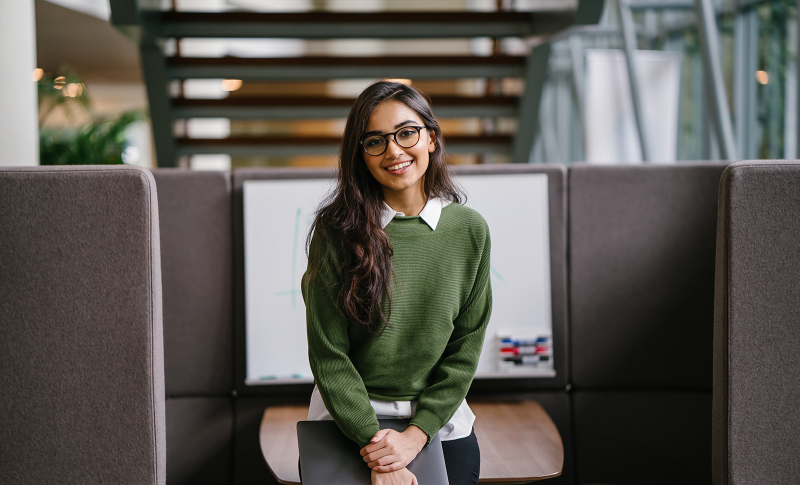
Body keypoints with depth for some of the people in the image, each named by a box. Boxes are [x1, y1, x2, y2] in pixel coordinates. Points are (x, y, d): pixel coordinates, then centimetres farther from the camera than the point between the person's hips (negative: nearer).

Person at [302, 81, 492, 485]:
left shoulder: (469, 230, -5)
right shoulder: (337, 230, -12)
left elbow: (465, 349, -3)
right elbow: (328, 354, -11)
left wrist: (415, 435, -11)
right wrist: (375, 444, -16)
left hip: (440, 421, 2)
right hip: (346, 419, -2)